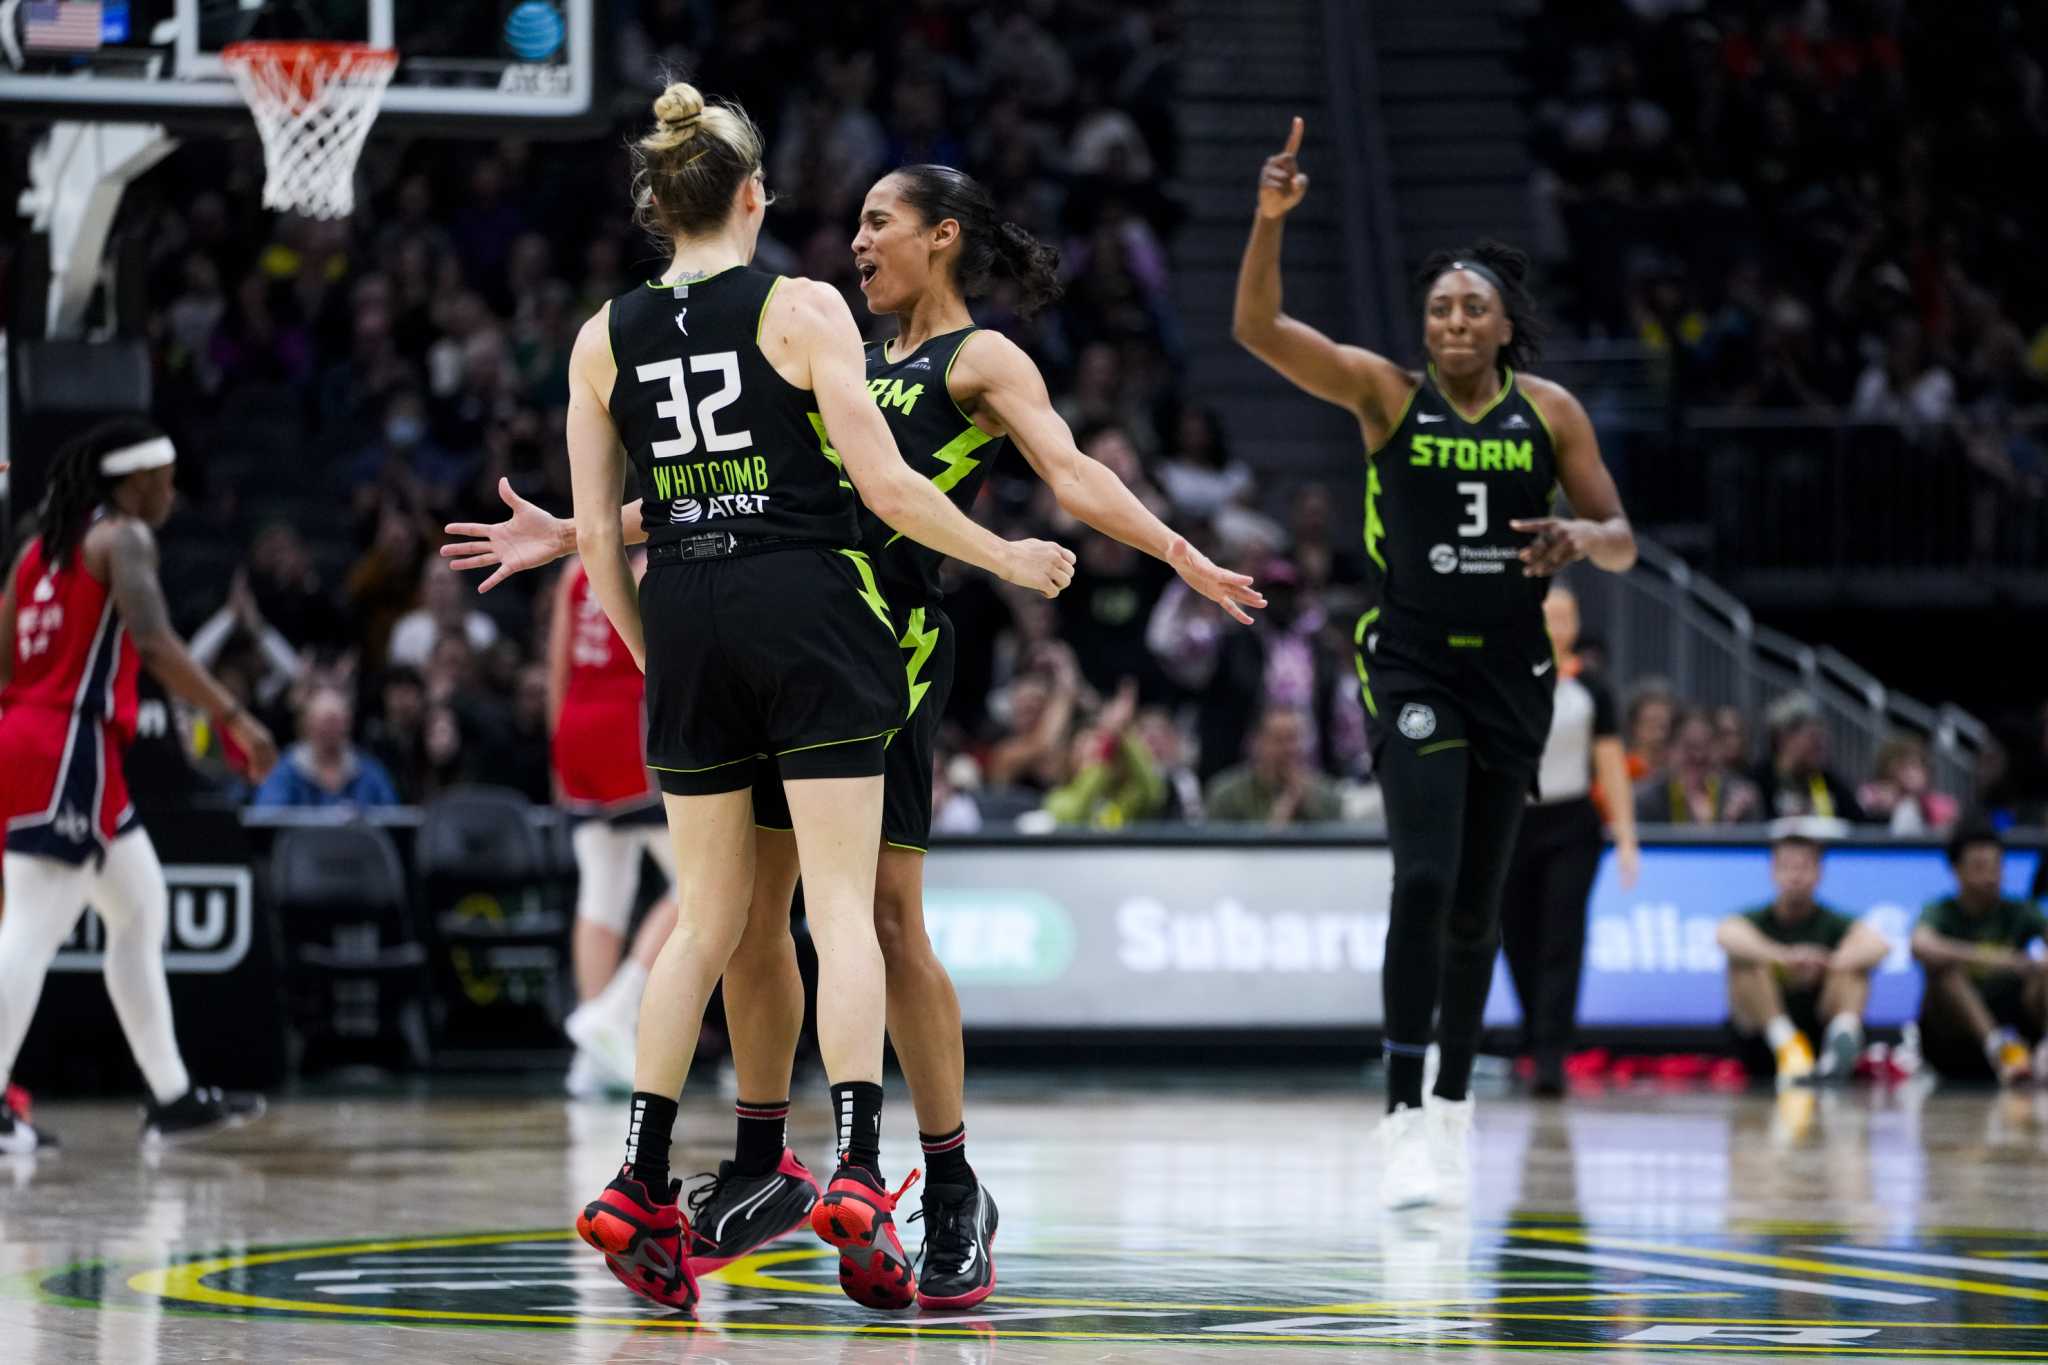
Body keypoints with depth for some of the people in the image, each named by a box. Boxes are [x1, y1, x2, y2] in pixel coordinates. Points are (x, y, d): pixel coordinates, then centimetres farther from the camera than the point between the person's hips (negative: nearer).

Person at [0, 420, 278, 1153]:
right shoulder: (123, 539, -6)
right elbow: (153, 642, -21)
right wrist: (234, 718, -25)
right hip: (68, 745, -10)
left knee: (141, 908, 17)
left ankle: (172, 1098, 20)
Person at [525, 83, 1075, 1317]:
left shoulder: (605, 338, 7)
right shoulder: (804, 308, -4)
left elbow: (598, 537, 8)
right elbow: (886, 484, -7)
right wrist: (1007, 557, 6)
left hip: (685, 615, 4)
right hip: (808, 608, -4)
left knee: (708, 917, 12)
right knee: (843, 903, -4)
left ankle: (641, 1187, 6)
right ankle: (860, 1173, -17)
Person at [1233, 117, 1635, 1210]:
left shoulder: (1550, 412, 2)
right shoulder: (1387, 393, -4)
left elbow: (1622, 542, 6)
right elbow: (1257, 329, -14)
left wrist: (1581, 537, -17)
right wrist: (1271, 219, -28)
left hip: (1511, 673, 3)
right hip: (1415, 669, -3)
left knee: (1477, 905, 10)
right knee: (1424, 881, -18)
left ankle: (1455, 1103, 26)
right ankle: (1403, 1119, -19)